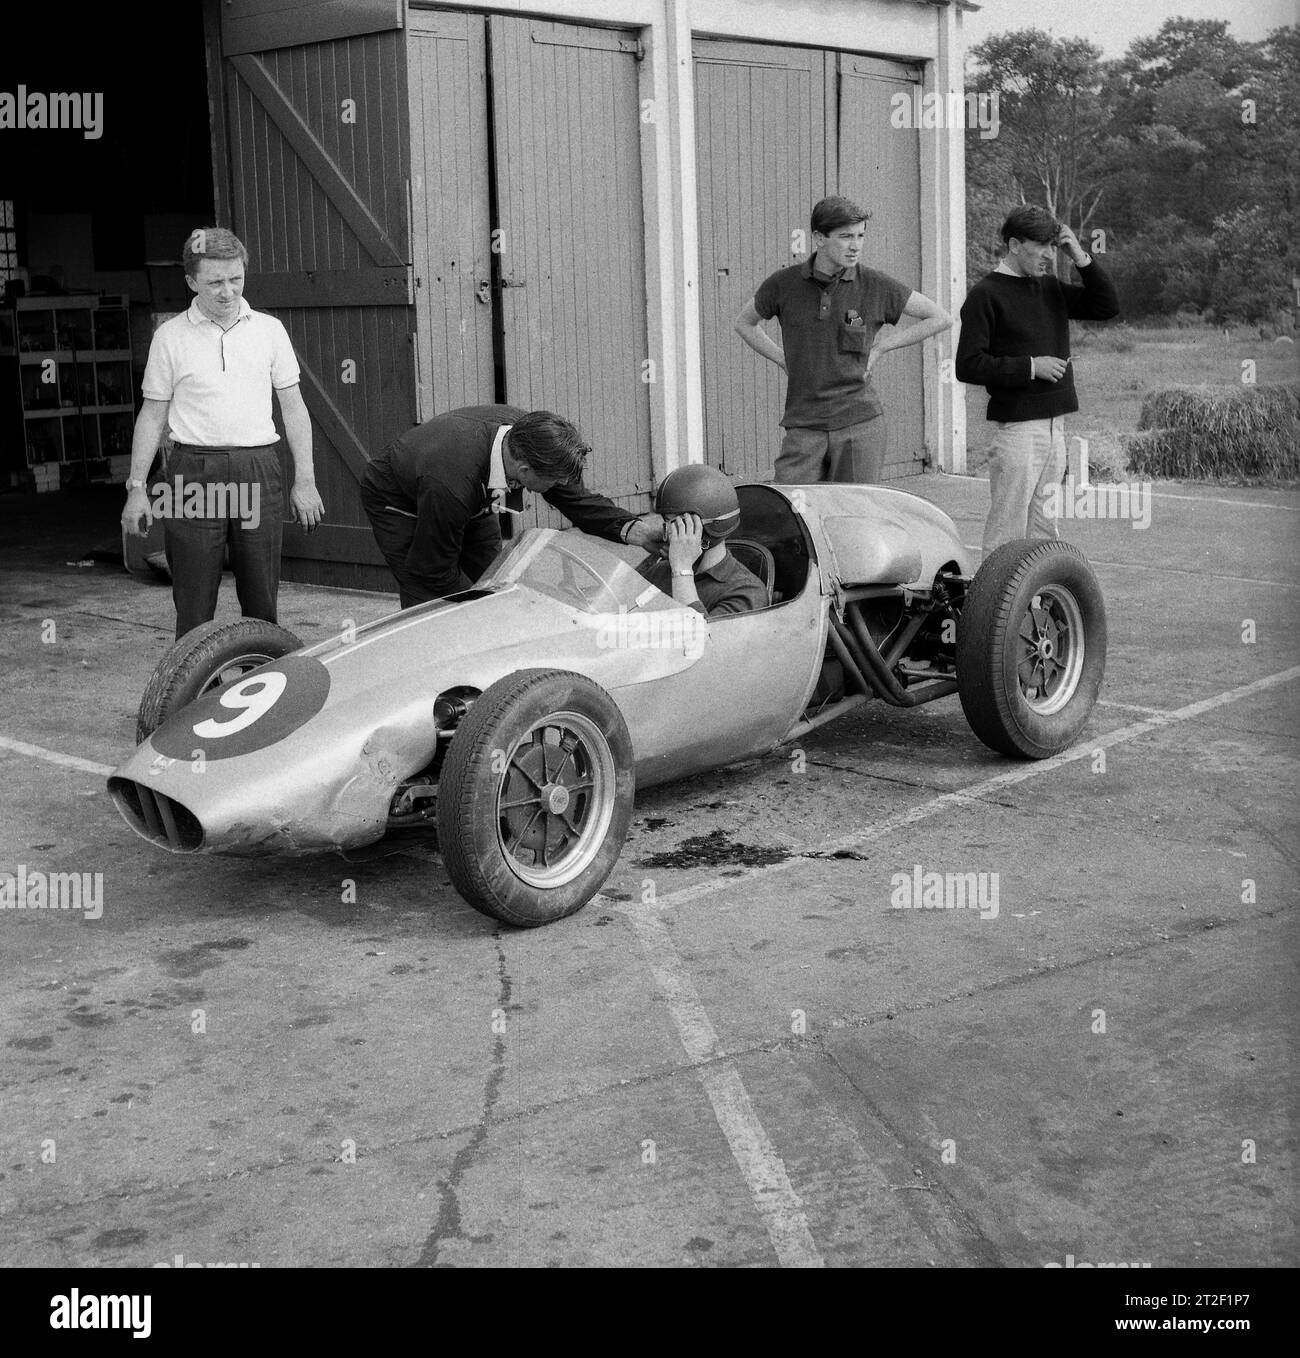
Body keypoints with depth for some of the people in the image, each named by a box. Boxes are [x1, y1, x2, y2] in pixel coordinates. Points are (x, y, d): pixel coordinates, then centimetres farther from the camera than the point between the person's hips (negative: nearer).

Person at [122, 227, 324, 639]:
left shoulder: (268, 329, 8)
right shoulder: (170, 336, 4)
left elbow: (293, 406, 11)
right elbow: (153, 415, 8)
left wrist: (304, 480, 6)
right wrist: (136, 487, 3)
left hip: (258, 470, 2)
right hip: (194, 473, -1)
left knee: (262, 602, 5)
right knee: (193, 605, -1)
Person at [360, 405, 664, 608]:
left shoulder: (527, 431, -29)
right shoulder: (450, 485, -47)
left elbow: (577, 500, -15)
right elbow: (433, 572, -31)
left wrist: (629, 528, -31)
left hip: (470, 501, 6)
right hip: (398, 504, -6)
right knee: (431, 602, -18)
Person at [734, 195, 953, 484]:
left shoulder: (875, 285, -1)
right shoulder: (783, 284, 1)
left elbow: (941, 319, 8)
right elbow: (744, 323, 20)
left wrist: (880, 347, 3)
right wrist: (784, 361, 8)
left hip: (861, 424, 0)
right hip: (804, 427, 1)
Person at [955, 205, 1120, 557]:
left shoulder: (1050, 288, 14)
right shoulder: (986, 295, -7)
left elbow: (1108, 306, 13)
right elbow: (968, 366, -13)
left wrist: (1081, 258, 2)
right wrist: (1029, 366, -15)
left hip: (1055, 425, 7)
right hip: (1016, 426, -7)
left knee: (1043, 527, 11)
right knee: (1007, 530, -6)